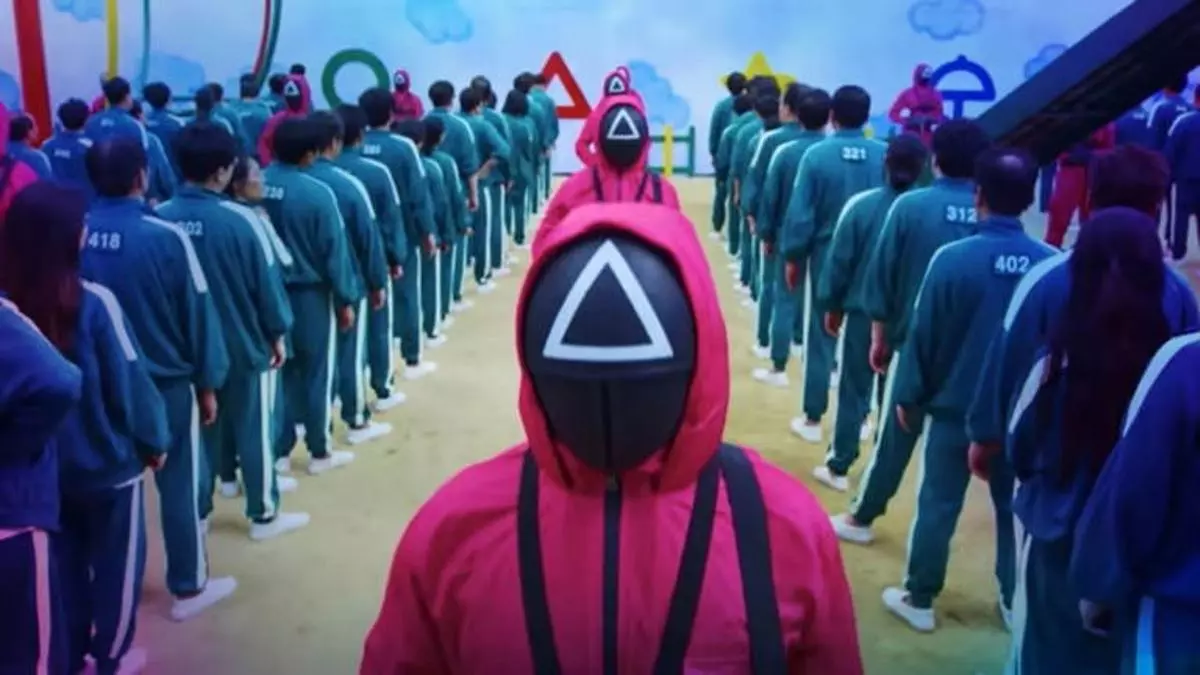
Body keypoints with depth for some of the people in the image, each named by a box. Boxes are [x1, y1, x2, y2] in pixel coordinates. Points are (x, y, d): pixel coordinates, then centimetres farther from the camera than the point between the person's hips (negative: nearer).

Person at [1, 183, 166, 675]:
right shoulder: (93, 302, -24)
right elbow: (129, 380, -17)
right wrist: (154, 438, -1)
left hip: (43, 461, 5)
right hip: (106, 459, -5)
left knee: (64, 559, 22)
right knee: (117, 558, 16)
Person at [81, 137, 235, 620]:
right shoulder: (166, 236, -21)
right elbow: (197, 312, -14)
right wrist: (207, 382, -1)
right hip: (166, 382, -4)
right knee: (181, 485, 10)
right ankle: (189, 587, 21)